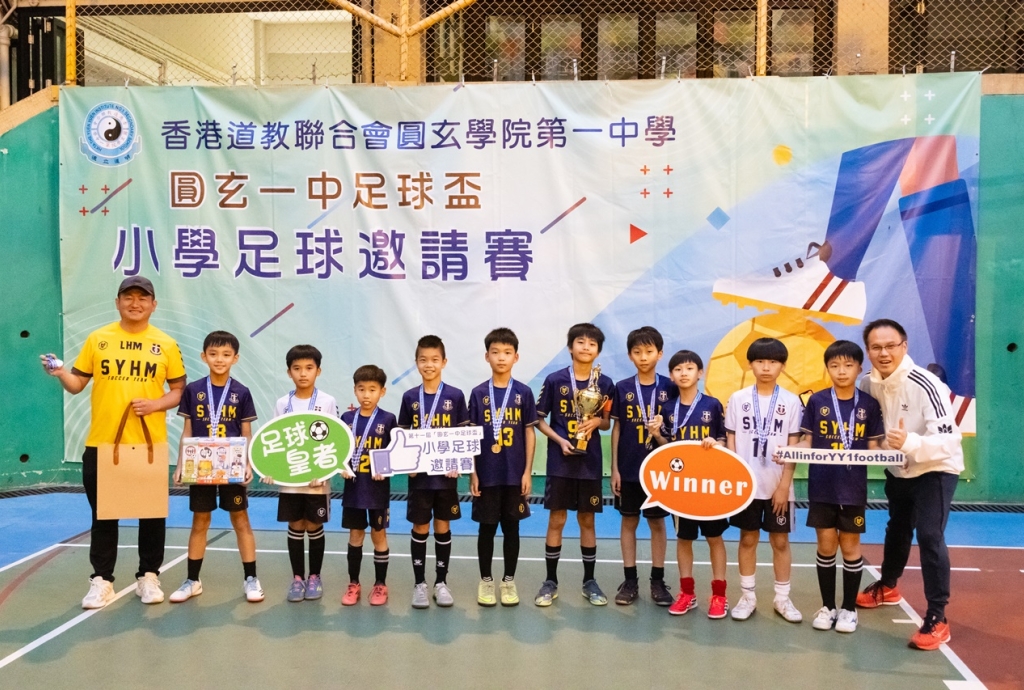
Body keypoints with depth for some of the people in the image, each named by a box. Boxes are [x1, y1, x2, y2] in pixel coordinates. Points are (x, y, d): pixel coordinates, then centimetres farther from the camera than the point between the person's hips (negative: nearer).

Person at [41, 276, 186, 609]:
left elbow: (178, 390, 4)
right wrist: (60, 373, -15)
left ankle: (149, 576, 22)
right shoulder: (97, 339, 3)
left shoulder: (166, 345, 1)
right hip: (102, 443, 0)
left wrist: (155, 404, -13)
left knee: (152, 513, 8)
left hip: (150, 444, 0)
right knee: (103, 514, 9)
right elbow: (77, 384, 5)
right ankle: (102, 580, 20)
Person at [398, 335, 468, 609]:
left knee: (443, 527, 10)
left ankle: (441, 582, 22)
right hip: (419, 475, 1)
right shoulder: (410, 397, 0)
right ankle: (419, 583, 19)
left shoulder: (455, 396, -3)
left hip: (446, 474, 0)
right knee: (420, 529, 7)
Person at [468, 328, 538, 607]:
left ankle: (509, 581, 23)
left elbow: (529, 433, 1)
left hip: (515, 474, 0)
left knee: (511, 527, 10)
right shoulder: (478, 393, -1)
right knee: (487, 528, 9)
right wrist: (473, 472, -3)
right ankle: (486, 580, 22)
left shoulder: (524, 392, -1)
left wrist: (528, 471, -3)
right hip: (487, 474, 0)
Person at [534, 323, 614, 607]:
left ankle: (589, 581, 22)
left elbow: (608, 423, 10)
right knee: (556, 520, 4)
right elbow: (540, 420, 0)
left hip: (590, 462, 2)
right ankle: (551, 582, 16)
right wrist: (559, 440, -14)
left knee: (587, 520, 10)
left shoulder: (605, 384, 1)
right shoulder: (554, 380, -4)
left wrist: (597, 422, -12)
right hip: (560, 461, -1)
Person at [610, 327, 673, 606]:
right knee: (629, 522, 8)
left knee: (658, 523, 8)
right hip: (629, 468, 1)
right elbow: (616, 429, 2)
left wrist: (663, 428, -19)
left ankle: (658, 581, 18)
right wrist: (614, 468, 0)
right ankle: (630, 580, 18)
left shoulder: (669, 387, -2)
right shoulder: (622, 388, 0)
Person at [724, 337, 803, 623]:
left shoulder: (791, 401, -2)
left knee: (780, 541, 7)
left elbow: (793, 447, -2)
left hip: (777, 486, 0)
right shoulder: (738, 399, 0)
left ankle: (782, 598, 20)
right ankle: (747, 596, 20)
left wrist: (784, 485, -7)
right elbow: (730, 443, 2)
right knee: (748, 539, 9)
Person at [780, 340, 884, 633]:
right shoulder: (817, 401, -1)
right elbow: (807, 441, 1)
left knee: (850, 546, 9)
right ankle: (827, 606, 22)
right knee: (826, 546, 7)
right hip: (821, 487, 0)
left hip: (853, 488, 0)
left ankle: (849, 608, 23)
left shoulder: (869, 405, 0)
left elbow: (874, 447, 2)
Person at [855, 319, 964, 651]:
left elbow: (948, 440, -35)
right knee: (897, 529, 23)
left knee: (929, 536, -16)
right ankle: (887, 586, 46)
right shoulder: (867, 385, -11)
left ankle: (937, 618, -6)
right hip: (898, 470, 6)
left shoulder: (926, 385, -30)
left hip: (936, 470, -6)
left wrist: (910, 443, -50)